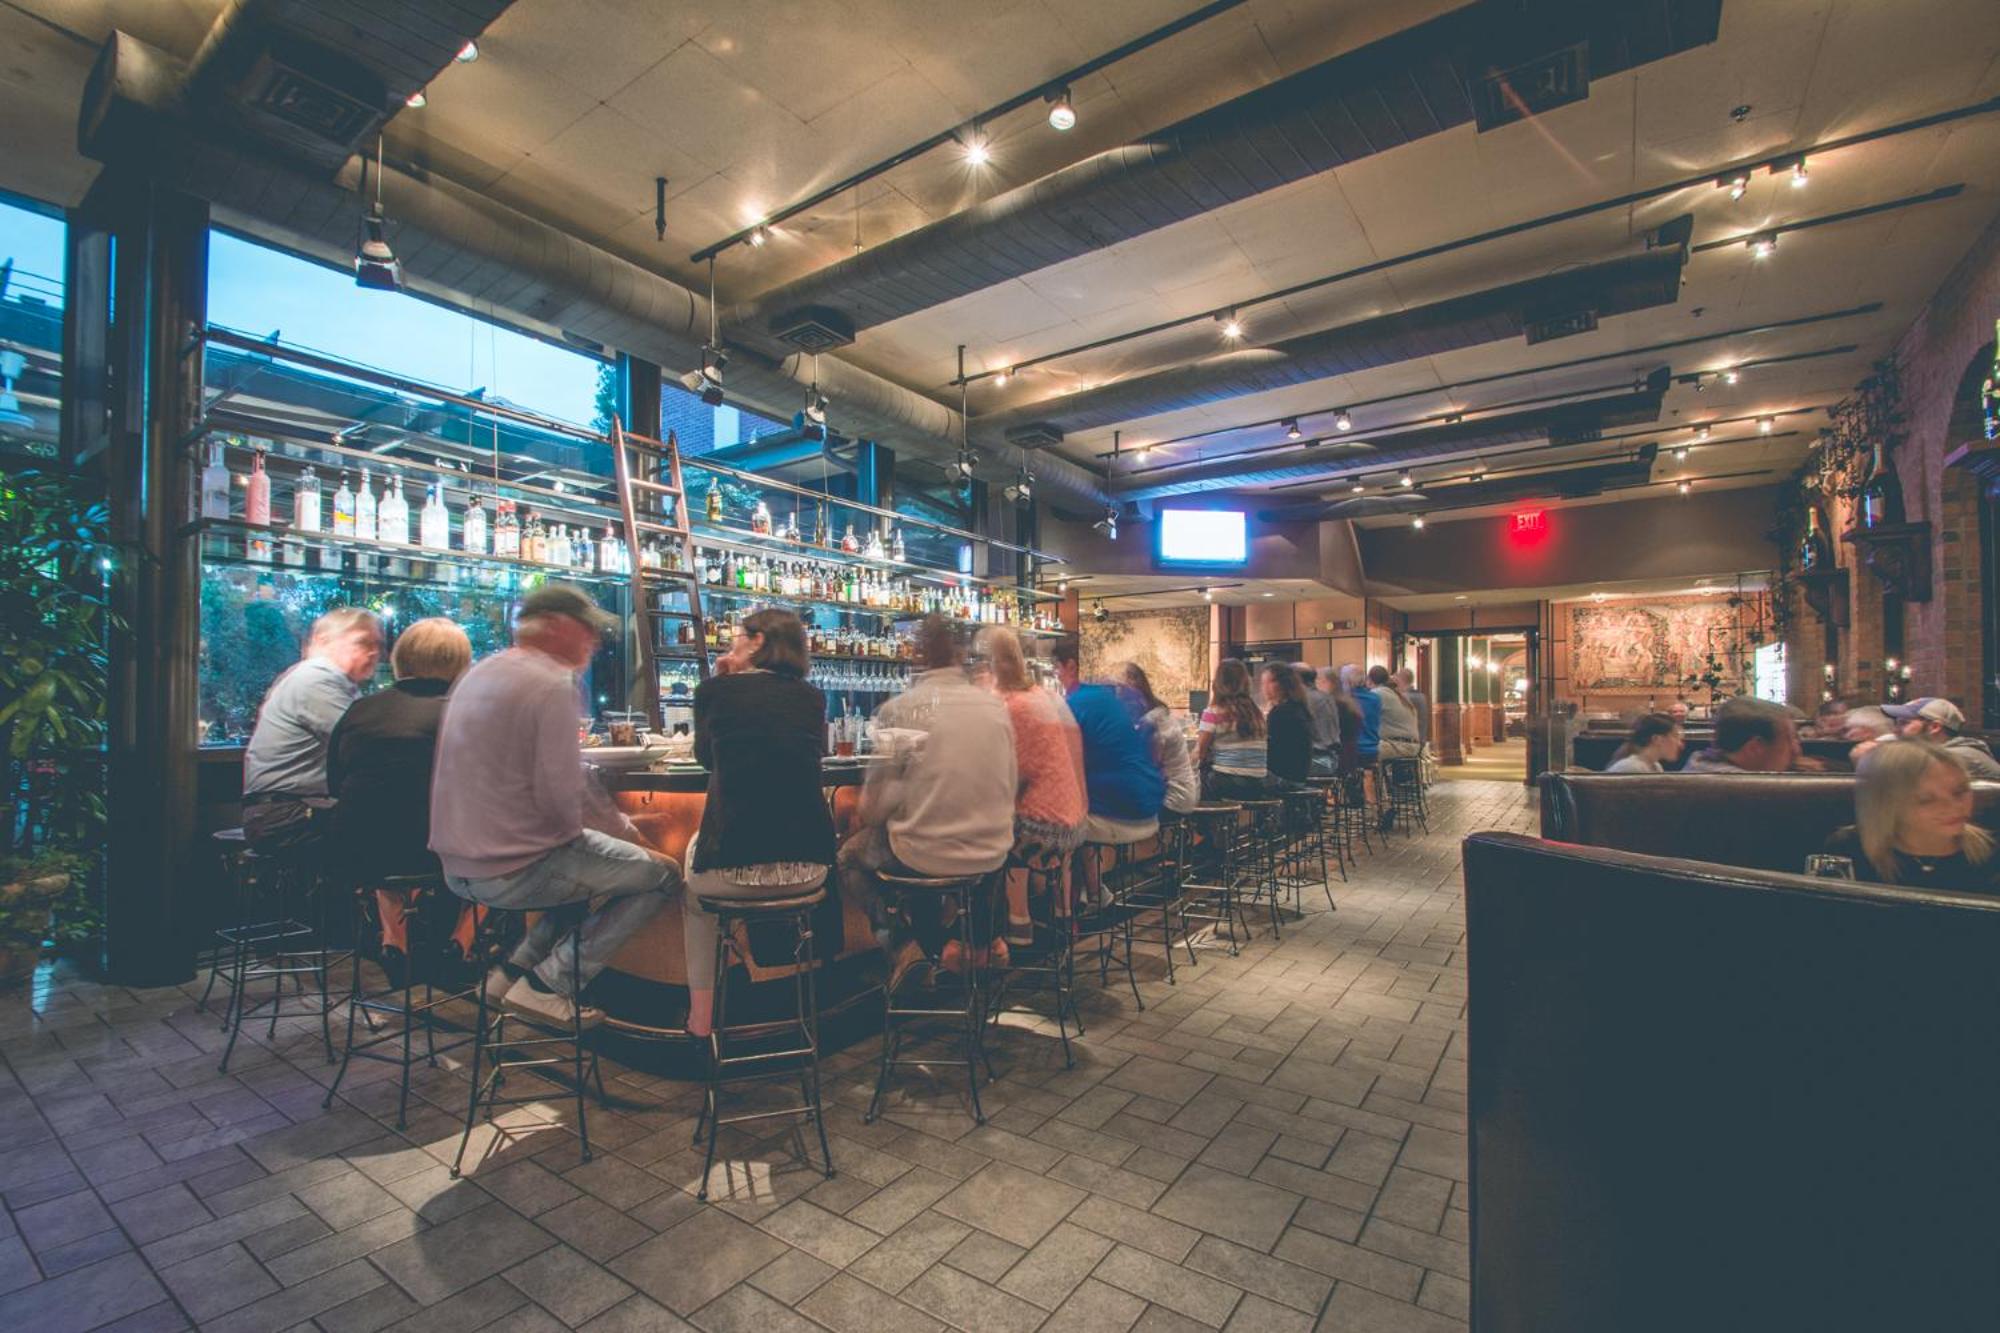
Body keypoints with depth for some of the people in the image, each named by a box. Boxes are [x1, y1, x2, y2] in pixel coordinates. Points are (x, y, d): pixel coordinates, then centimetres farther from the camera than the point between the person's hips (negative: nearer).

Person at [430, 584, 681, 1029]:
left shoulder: (479, 674, 12)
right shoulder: (552, 685, -19)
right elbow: (562, 796, -24)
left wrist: (617, 824, 15)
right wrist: (620, 826, -2)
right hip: (514, 872, -10)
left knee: (593, 850, 28)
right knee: (662, 875, 0)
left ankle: (515, 969, 23)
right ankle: (548, 986, 3)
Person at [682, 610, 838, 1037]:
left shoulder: (715, 690, -1)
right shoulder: (812, 698, 6)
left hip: (732, 866, -2)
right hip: (808, 867, 3)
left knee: (694, 852, 32)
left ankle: (701, 1015, 33)